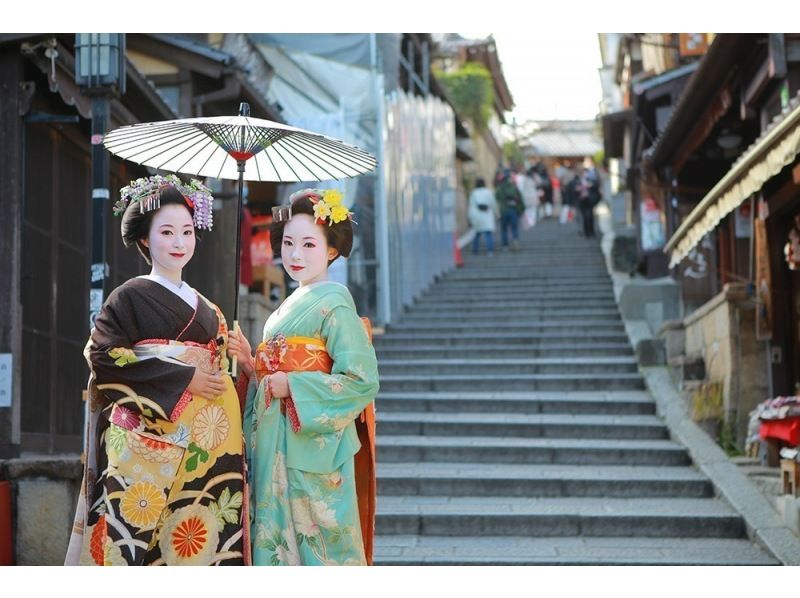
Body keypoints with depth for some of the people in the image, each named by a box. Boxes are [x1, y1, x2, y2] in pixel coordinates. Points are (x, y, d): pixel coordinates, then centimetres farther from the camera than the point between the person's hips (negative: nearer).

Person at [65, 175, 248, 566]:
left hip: (206, 445, 5)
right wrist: (183, 378, -13)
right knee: (141, 534, -10)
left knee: (202, 539, 0)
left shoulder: (206, 309, 19)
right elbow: (104, 357, -12)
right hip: (148, 443, -5)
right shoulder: (129, 297, 1)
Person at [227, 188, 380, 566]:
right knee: (275, 541, 10)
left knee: (314, 546, -2)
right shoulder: (291, 305, 16)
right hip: (275, 448, 8)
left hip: (311, 448, -8)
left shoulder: (333, 304, -9)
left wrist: (291, 387, -16)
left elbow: (362, 381, -17)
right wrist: (250, 362, 3)